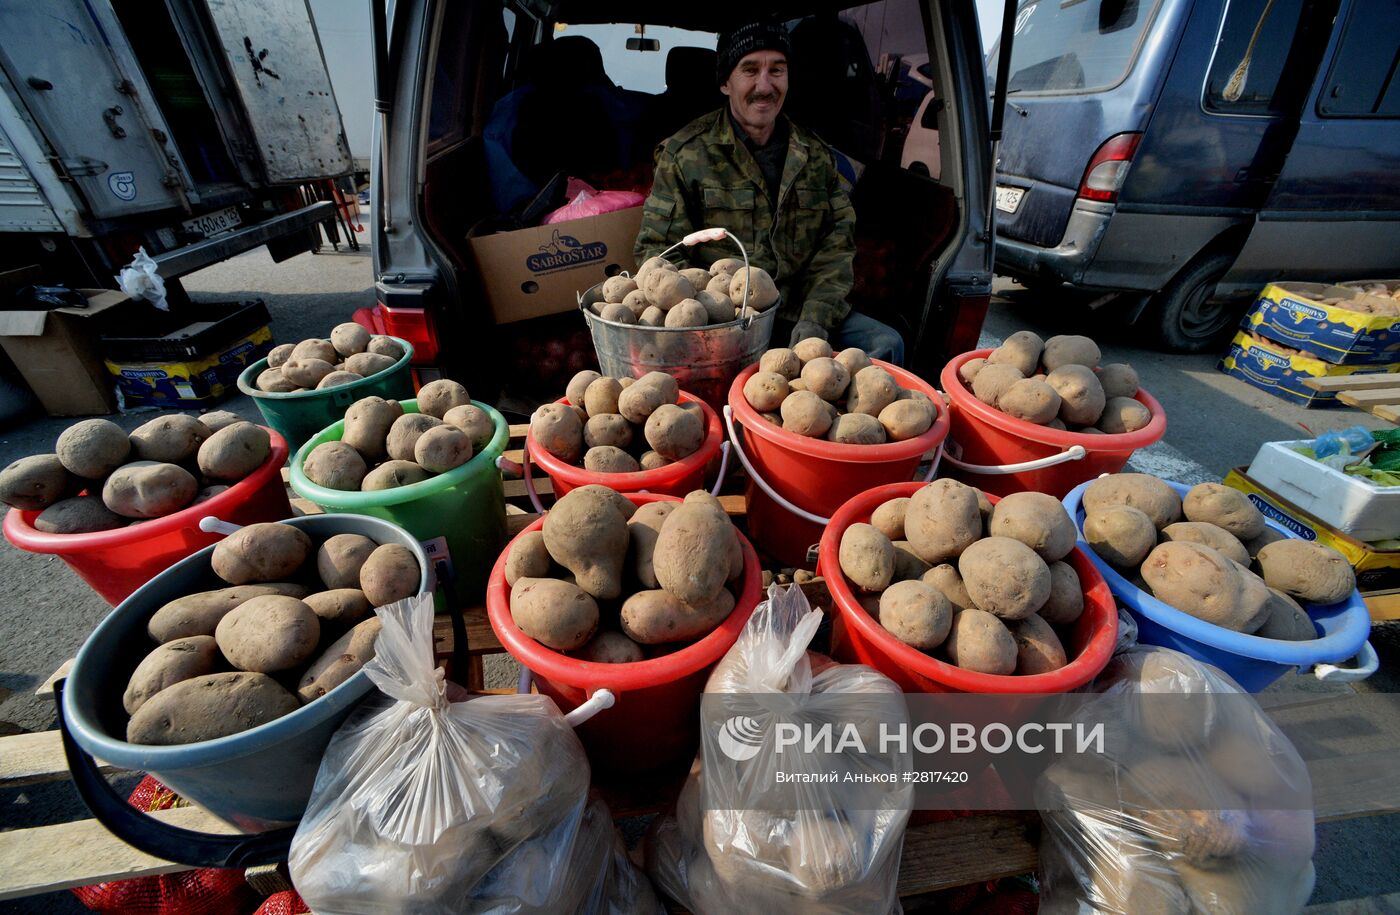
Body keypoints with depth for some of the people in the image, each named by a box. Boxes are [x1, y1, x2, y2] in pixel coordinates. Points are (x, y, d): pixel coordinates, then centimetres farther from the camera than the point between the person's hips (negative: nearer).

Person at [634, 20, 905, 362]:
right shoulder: (685, 153, 2)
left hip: (801, 313, 4)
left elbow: (837, 244, 8)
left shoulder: (817, 154, 13)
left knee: (886, 344, -13)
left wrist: (816, 318, -10)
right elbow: (658, 249, -3)